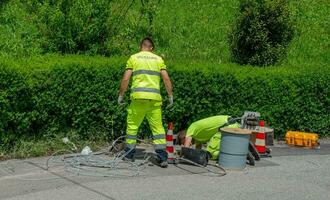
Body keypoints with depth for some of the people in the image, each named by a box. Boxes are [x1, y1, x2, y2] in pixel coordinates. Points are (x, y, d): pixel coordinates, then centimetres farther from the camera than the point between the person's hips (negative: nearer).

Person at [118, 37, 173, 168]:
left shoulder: (133, 58, 8)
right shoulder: (158, 59, 13)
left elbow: (125, 79, 2)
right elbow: (166, 79, 5)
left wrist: (121, 95, 10)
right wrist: (170, 96, 11)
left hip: (138, 97, -1)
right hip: (155, 98, 2)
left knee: (132, 125, 12)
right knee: (158, 127, 4)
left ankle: (129, 154, 17)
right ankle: (162, 157, -2)